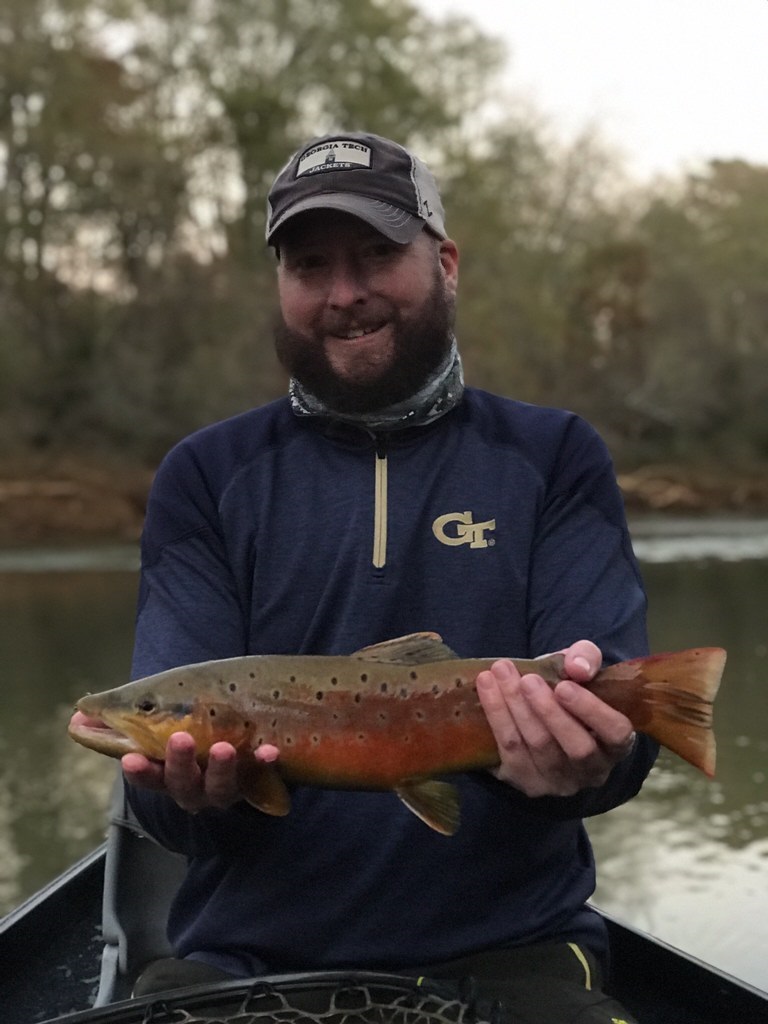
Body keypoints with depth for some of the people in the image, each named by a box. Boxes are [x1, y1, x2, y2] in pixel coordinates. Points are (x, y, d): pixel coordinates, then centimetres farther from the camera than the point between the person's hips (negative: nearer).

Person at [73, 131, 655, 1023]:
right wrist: (197, 784, -23)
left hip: (508, 949, 1)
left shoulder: (554, 459, 5)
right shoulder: (204, 479, 7)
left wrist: (583, 759, -26)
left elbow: (619, 716, -3)